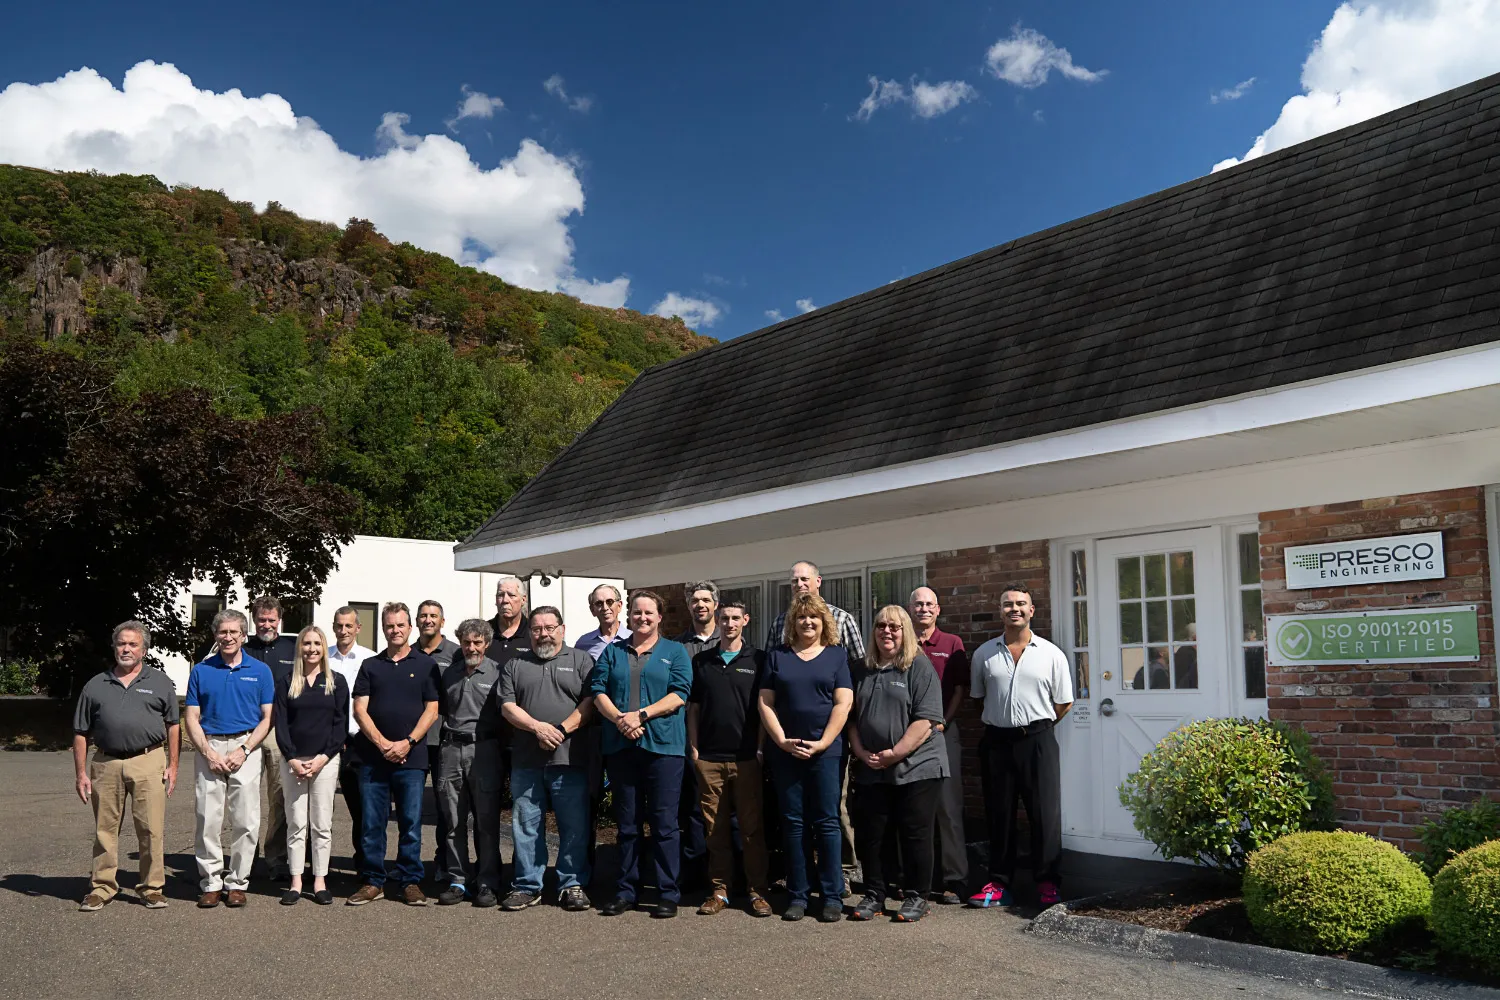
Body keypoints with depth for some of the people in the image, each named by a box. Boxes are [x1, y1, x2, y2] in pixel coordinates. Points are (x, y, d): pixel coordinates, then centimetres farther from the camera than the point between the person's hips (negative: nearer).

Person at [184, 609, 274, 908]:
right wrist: (208, 753, -8)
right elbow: (192, 718, 5)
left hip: (246, 749, -1)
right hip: (209, 750, 1)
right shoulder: (201, 671, 8)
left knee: (245, 821, 0)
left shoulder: (260, 671, 6)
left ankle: (237, 882, 10)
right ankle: (210, 883, 11)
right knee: (208, 819, 0)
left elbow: (267, 718, 4)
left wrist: (243, 751, -9)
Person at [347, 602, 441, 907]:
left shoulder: (426, 664, 6)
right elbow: (360, 710, 4)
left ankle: (411, 882, 10)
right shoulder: (370, 665, 12)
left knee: (411, 823, 2)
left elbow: (432, 710, 1)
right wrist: (382, 743, -9)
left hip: (411, 758, -2)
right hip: (372, 757, 2)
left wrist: (408, 742, -10)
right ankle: (373, 881, 15)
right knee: (372, 822, 5)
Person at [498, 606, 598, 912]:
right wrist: (537, 727, -11)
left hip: (570, 760, -2)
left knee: (575, 826, 1)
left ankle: (572, 885, 11)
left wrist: (562, 729, -14)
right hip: (526, 761, 2)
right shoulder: (515, 665, 14)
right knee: (525, 825, 7)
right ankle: (527, 886, 17)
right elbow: (507, 705, 4)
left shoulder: (581, 661, 8)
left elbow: (590, 702, -2)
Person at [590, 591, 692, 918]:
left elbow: (679, 694, -4)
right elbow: (598, 691, 5)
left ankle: (669, 894, 4)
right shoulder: (613, 652, 16)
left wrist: (641, 715, -14)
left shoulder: (674, 652, 8)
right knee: (626, 823, 9)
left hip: (663, 745, -3)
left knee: (664, 823, -3)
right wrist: (619, 719, -13)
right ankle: (625, 891, 17)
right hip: (620, 746, 3)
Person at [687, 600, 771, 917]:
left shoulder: (757, 660, 3)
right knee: (715, 827, 7)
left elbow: (764, 707, 2)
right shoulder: (701, 660, 10)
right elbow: (693, 706, 12)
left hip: (746, 757, -2)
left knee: (752, 827, 1)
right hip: (709, 757, 2)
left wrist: (761, 748, -5)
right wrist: (693, 747, 4)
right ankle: (719, 890, 16)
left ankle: (757, 891, 9)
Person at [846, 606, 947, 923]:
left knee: (915, 835, 2)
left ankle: (916, 897, 16)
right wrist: (861, 752, -2)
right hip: (871, 771, 4)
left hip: (916, 768, -4)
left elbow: (925, 721, -11)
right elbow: (851, 717, 12)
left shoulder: (920, 667, -3)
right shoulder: (862, 671, 12)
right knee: (871, 835, 7)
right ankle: (873, 897, 20)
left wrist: (895, 753, -15)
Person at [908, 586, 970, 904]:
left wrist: (942, 723, -6)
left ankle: (954, 880, 0)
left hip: (943, 731, -1)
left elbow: (960, 689, 4)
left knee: (948, 805, -4)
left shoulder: (952, 644, 8)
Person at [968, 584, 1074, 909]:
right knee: (999, 814, 8)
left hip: (1037, 740, -2)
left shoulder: (1051, 654, 1)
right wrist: (999, 720, 11)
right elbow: (977, 696, 17)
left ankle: (1047, 882, 11)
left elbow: (1064, 702, 6)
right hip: (997, 741, 2)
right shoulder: (984, 654, 6)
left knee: (1045, 813, -1)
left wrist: (1037, 726, 7)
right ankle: (999, 884, 16)